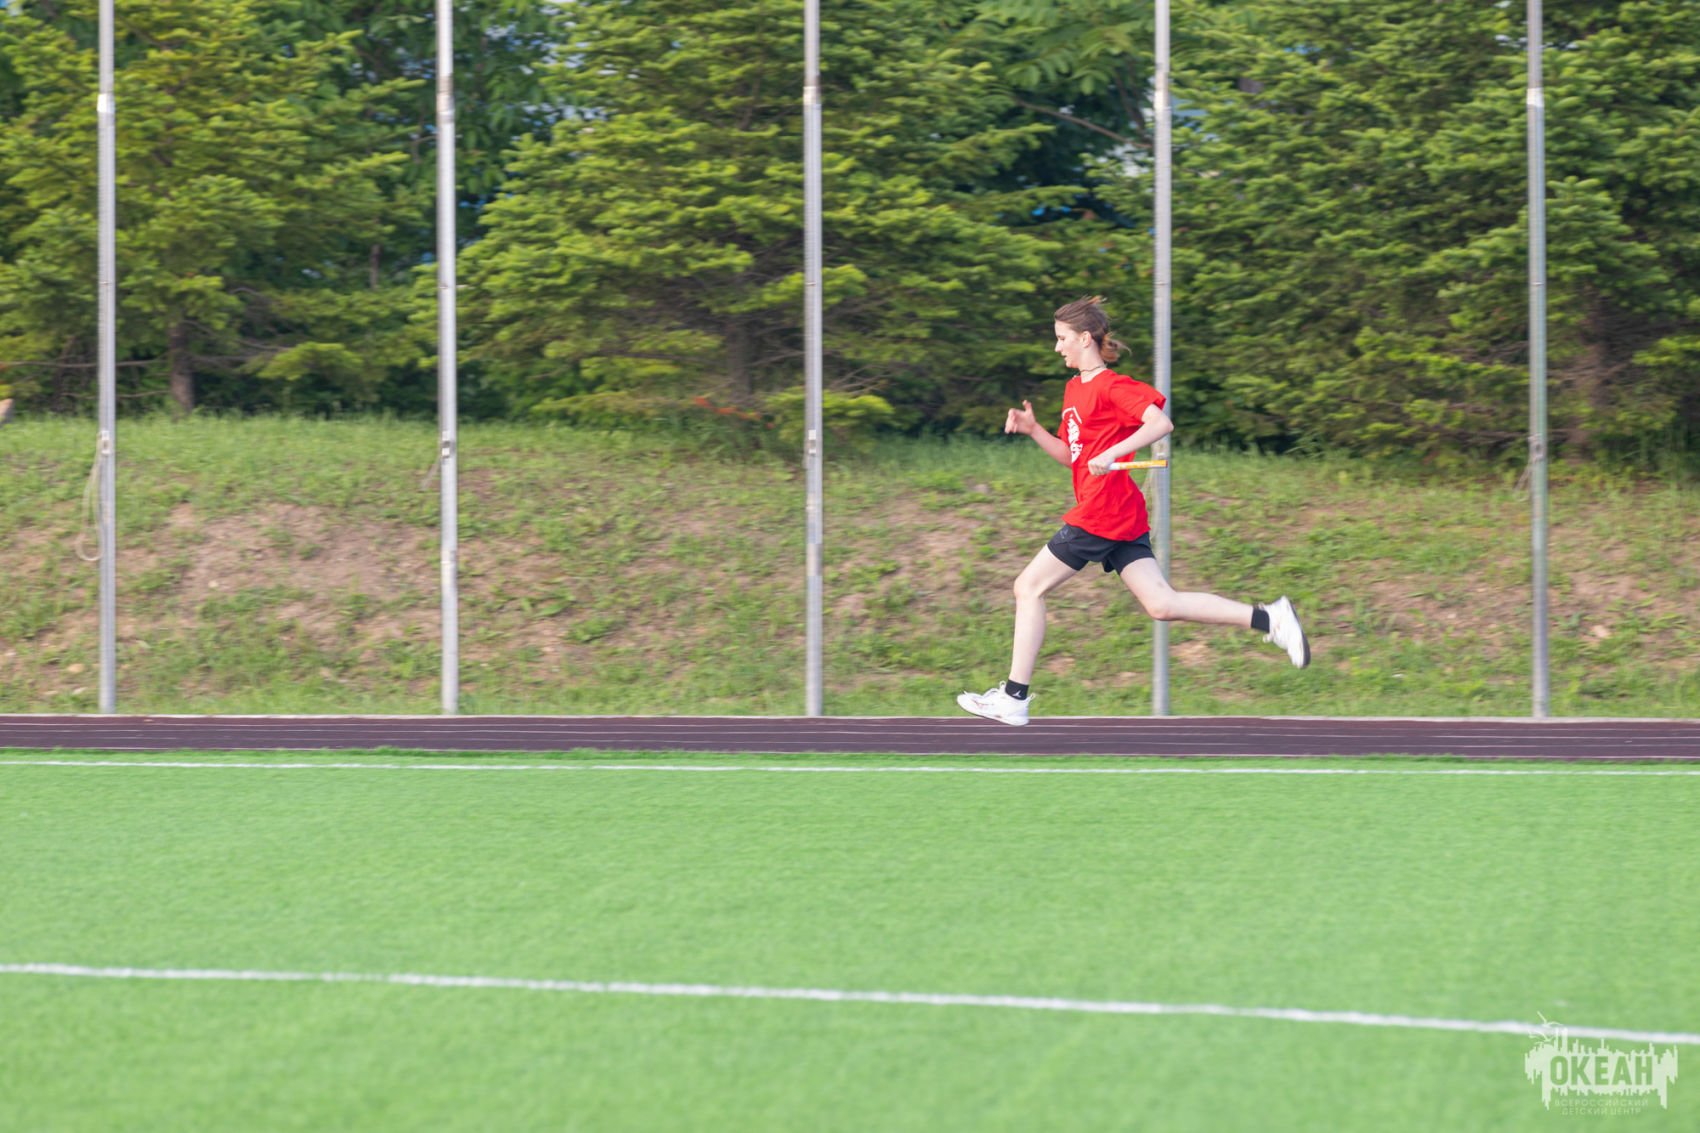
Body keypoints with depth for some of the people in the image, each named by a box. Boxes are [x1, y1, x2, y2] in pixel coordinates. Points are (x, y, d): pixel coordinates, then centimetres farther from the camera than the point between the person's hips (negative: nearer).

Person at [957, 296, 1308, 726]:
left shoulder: (1110, 386, -9)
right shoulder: (1075, 388, 19)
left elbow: (1161, 423, -22)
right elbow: (1070, 455, 24)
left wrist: (1112, 454, -29)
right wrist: (1033, 429, 10)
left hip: (1101, 513, -9)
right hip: (1124, 517, 9)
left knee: (1029, 587, -2)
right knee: (1162, 604, 2)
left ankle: (1014, 698, 1)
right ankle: (1270, 618, -3)